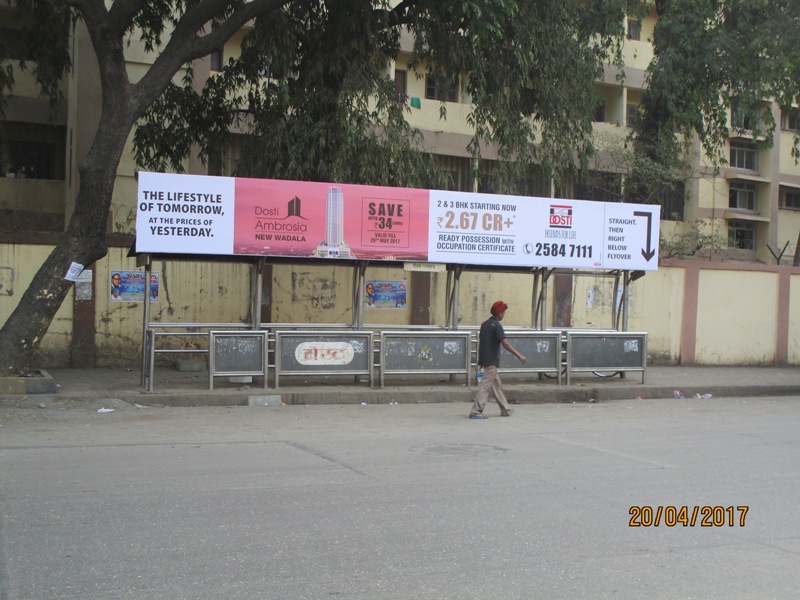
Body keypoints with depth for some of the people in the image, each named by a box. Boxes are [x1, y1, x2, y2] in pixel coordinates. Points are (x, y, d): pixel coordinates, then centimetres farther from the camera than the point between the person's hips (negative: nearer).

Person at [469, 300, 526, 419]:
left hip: (485, 359, 9)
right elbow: (505, 343, -20)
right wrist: (519, 356, -19)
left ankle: (506, 410, 22)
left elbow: (480, 342, 18)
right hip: (492, 361, -9)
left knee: (496, 384, 15)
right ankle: (476, 412, -10)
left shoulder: (485, 324, 13)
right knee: (485, 385, -8)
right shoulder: (496, 325, -13)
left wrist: (480, 361, 23)